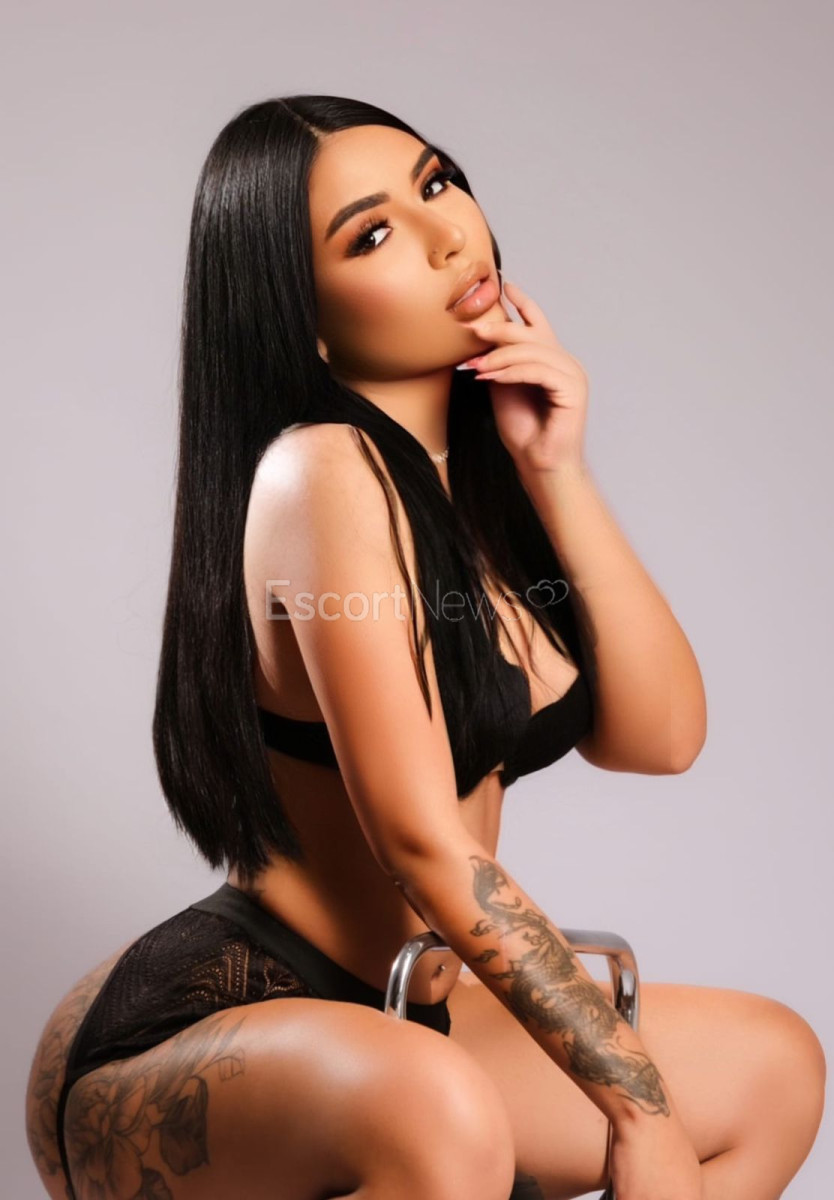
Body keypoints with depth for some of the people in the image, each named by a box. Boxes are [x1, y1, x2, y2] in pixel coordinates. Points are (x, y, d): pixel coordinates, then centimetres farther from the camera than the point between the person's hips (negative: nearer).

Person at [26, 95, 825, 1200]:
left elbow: (660, 736, 0)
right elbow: (424, 843, -22)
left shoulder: (480, 471, 7)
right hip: (192, 1034, -8)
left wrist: (558, 475, -8)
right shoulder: (326, 472, -18)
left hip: (394, 1026, 8)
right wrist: (641, 1107, -17)